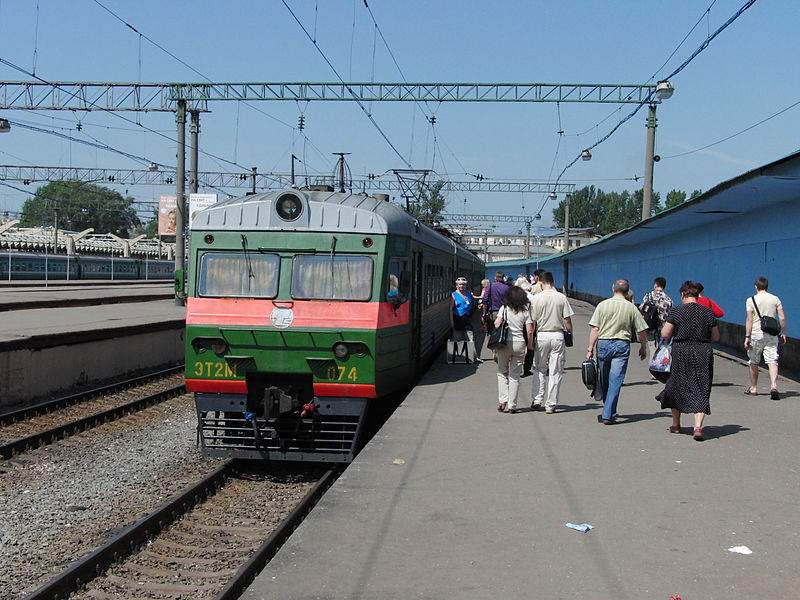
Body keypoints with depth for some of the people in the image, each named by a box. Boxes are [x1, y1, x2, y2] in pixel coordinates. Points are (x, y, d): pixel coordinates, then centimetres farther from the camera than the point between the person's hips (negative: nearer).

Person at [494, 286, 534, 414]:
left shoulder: (505, 308, -1)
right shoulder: (526, 311, 2)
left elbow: (497, 324, -11)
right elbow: (529, 330, -3)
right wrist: (530, 344, 11)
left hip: (505, 343, -1)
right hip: (519, 343, 1)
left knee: (502, 372, 14)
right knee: (515, 375, 7)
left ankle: (503, 400, 0)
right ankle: (512, 405, 7)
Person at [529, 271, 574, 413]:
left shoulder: (536, 298, -5)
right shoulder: (562, 297, -2)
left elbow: (533, 322, -3)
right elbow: (567, 320, -3)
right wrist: (570, 334, 9)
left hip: (542, 335, 0)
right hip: (558, 335, 0)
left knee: (540, 370, 15)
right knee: (555, 372, 5)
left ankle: (537, 399, 8)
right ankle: (550, 405, 6)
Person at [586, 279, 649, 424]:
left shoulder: (602, 305, 1)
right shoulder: (631, 308, 2)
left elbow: (595, 329, -3)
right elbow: (641, 331, 3)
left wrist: (590, 349, 0)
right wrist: (643, 348, 18)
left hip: (603, 343, 1)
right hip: (622, 345, -1)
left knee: (604, 379, 15)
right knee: (615, 380, -2)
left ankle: (608, 411, 28)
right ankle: (608, 415, -7)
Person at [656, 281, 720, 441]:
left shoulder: (676, 312, -6)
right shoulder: (708, 312, 3)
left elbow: (665, 334, -6)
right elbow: (716, 337, 8)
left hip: (681, 352, -1)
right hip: (704, 354, 1)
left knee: (676, 386, 16)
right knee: (700, 390, 2)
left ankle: (676, 424, 28)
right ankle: (698, 426, -14)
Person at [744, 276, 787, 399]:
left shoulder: (751, 300, -3)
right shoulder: (775, 299, 5)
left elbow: (749, 320, -8)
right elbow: (782, 318, 3)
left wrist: (747, 336, -7)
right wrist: (783, 334, 12)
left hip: (757, 334, -2)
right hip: (772, 334, 2)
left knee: (753, 362, 13)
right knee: (772, 362, -3)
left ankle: (753, 388, 22)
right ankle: (774, 386, -22)